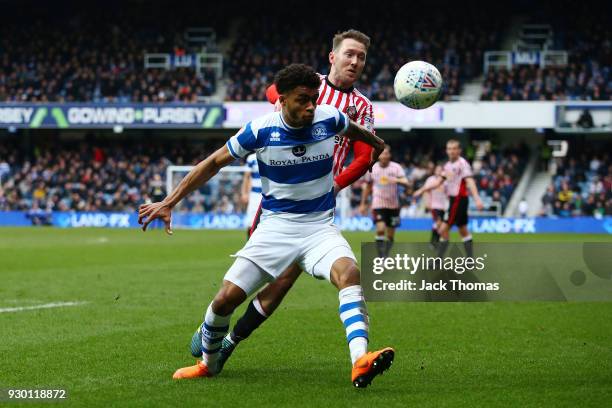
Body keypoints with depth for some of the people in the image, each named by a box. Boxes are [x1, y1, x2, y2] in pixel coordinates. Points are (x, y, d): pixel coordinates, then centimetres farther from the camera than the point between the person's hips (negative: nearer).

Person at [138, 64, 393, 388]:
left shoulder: (329, 119, -8)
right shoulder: (260, 130, -12)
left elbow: (354, 131, 19)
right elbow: (213, 164, 0)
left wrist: (379, 145, 40)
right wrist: (168, 203, -4)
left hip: (319, 226, 0)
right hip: (275, 226, 0)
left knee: (349, 273, -32)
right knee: (226, 299, -7)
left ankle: (360, 363, -46)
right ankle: (207, 364, 23)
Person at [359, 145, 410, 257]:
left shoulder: (396, 167, -4)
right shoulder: (372, 168, 1)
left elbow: (407, 183, -15)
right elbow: (367, 187, 14)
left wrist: (397, 180, -36)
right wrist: (363, 204, 16)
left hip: (393, 205, 1)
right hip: (378, 204, -1)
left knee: (390, 234, 6)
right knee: (380, 229, -20)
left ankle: (386, 256, 23)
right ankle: (381, 257, -15)